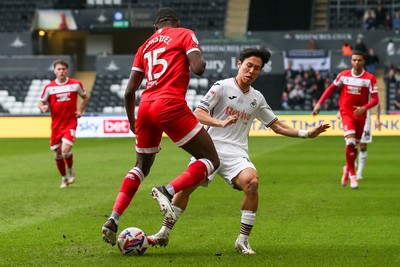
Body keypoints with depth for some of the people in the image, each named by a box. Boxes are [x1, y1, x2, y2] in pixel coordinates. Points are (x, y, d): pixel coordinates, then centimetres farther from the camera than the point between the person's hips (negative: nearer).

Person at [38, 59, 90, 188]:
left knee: (65, 149, -20)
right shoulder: (49, 87, 0)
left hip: (70, 122, -2)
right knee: (57, 154, 8)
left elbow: (85, 97, 15)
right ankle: (64, 179, 29)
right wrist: (43, 107, -16)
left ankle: (70, 171, 10)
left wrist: (80, 110, 1)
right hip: (56, 123, 2)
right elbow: (41, 101, 8)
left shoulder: (75, 84, -1)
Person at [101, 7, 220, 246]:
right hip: (171, 105, -6)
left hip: (146, 107, 6)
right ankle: (168, 191, -22)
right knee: (211, 160, 2)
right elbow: (198, 68, -9)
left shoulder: (145, 46, 24)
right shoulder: (185, 35, 9)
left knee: (142, 167, 24)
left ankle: (113, 221, 9)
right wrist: (200, 59, 15)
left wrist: (133, 122, 32)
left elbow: (130, 91, 20)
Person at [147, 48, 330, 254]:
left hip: (236, 153, 2)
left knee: (252, 182, -27)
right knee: (187, 184, -17)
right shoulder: (222, 87, 1)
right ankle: (164, 233, 3)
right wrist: (220, 123, -23)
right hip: (212, 146, -2)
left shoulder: (257, 98, 16)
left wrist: (306, 134, 13)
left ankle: (243, 240, -17)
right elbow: (198, 114, -6)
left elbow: (277, 126, 23)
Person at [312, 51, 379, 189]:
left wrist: (364, 108, -29)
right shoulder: (344, 75, -1)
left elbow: (375, 99, -11)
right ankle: (352, 175, -11)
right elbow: (331, 88, 10)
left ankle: (347, 169, 39)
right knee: (350, 141, -20)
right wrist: (319, 103, 3)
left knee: (355, 145, 11)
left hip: (360, 114, 1)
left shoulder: (370, 78, -7)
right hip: (346, 112, -1)